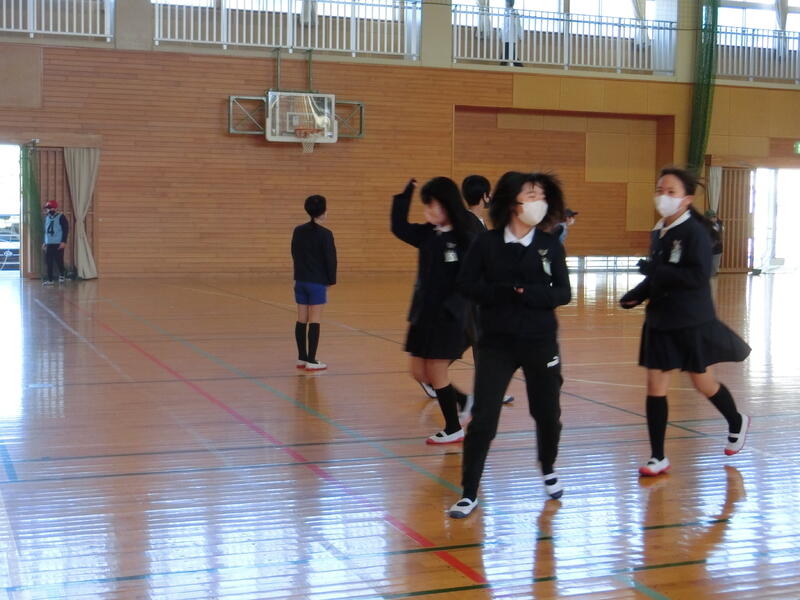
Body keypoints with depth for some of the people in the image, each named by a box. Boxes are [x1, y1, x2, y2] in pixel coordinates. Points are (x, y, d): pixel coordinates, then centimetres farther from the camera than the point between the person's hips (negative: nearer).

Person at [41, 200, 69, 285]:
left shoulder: (61, 217, -6)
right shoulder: (46, 217, 15)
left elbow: (66, 230, -10)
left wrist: (64, 242, -17)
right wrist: (44, 242, 19)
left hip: (58, 244, -6)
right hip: (49, 244, 6)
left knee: (59, 261, -6)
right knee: (48, 262, 2)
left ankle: (62, 275, 18)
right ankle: (50, 279, 7)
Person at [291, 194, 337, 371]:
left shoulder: (298, 231, 5)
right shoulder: (325, 234, -13)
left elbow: (295, 254, 11)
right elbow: (330, 259, -11)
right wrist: (331, 280, 1)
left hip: (300, 280, 6)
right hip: (318, 282, -6)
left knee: (301, 320, 10)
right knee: (314, 321, -3)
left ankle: (302, 358, 17)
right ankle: (311, 361, -3)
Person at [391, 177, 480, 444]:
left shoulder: (465, 238, -13)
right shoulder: (428, 234, 7)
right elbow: (399, 227, 10)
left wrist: (450, 307, -24)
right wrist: (406, 192, 2)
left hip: (448, 317, -7)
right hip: (424, 313, 7)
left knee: (436, 373, 1)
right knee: (419, 372, 11)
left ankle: (453, 429, 19)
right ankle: (465, 402, 30)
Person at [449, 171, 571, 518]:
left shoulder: (550, 245, 0)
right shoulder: (486, 243, -3)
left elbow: (563, 293, -4)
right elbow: (466, 285, -8)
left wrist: (527, 293, -20)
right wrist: (504, 293, -21)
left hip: (540, 342, 2)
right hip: (496, 343, -2)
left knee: (547, 413, 13)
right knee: (483, 418, -7)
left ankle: (548, 471, 42)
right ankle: (469, 494, 2)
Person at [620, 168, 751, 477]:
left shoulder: (695, 232, -16)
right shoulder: (658, 232, 6)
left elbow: (698, 276, -26)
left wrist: (654, 269, -28)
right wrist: (636, 295, 0)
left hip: (692, 323, -6)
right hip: (659, 320, 6)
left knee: (702, 382, 12)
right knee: (655, 387, 2)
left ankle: (737, 422, 42)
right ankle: (658, 458, 10)